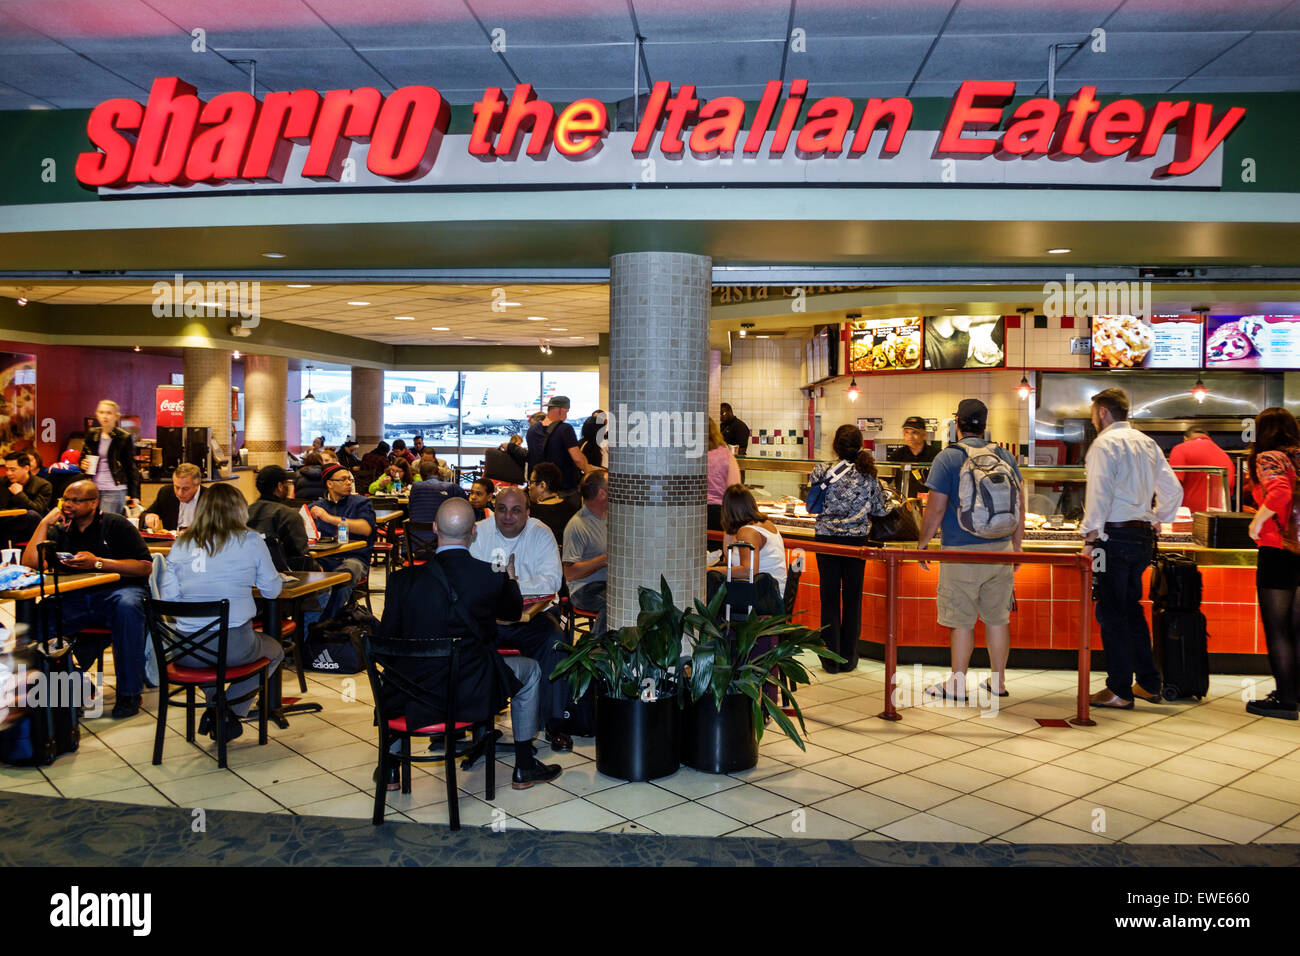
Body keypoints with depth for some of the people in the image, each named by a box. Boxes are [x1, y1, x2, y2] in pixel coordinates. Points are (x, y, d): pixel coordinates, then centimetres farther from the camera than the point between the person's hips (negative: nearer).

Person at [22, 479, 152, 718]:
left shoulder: (116, 525, 1)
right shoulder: (60, 530, 16)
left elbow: (146, 567, -7)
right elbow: (30, 562, 3)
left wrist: (97, 562, -15)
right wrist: (45, 522, 2)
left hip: (115, 591, -4)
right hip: (74, 598, 4)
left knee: (127, 607, -39)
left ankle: (129, 692, -26)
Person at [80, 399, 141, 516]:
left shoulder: (125, 438, -4)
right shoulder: (92, 435, 9)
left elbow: (131, 468, -2)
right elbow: (82, 457, 23)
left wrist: (134, 495, -5)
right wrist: (82, 464, -2)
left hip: (114, 491, -5)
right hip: (93, 488, 5)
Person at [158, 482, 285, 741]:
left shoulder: (181, 544, 6)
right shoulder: (251, 541, -2)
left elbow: (167, 597, 3)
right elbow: (272, 590, 4)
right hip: (234, 646, -3)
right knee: (275, 651, 29)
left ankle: (214, 707, 22)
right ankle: (228, 712, 12)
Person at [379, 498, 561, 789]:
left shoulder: (403, 578, -10)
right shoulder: (491, 576, -13)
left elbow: (387, 637, 0)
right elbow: (513, 612, 8)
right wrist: (510, 578, 28)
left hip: (416, 697, 2)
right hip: (473, 693, -2)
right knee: (530, 669, 25)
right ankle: (524, 768, 30)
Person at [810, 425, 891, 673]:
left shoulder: (823, 470, -7)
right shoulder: (868, 474, -3)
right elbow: (880, 509, 3)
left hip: (826, 538, -1)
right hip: (857, 540, 1)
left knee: (829, 598, 6)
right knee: (852, 598, 10)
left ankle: (831, 659, 8)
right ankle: (848, 658, 15)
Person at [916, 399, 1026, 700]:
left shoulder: (947, 458, -8)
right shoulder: (1005, 457, 7)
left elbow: (936, 508, -10)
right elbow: (1019, 507, 10)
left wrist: (922, 543, 3)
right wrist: (1017, 546, 19)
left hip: (961, 551, -5)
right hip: (1000, 550, 5)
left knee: (961, 621, 2)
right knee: (998, 618, 12)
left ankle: (958, 685, 9)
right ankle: (998, 681, 21)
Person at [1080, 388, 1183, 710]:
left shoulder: (1105, 443, -9)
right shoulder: (1147, 443, 14)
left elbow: (1099, 494, -17)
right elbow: (1173, 490, 15)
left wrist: (1090, 538, -14)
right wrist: (1154, 522, 22)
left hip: (1114, 536, -8)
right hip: (1142, 538, 8)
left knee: (1111, 613, -2)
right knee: (1132, 610, 17)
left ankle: (1119, 691, 2)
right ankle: (1149, 683, 22)